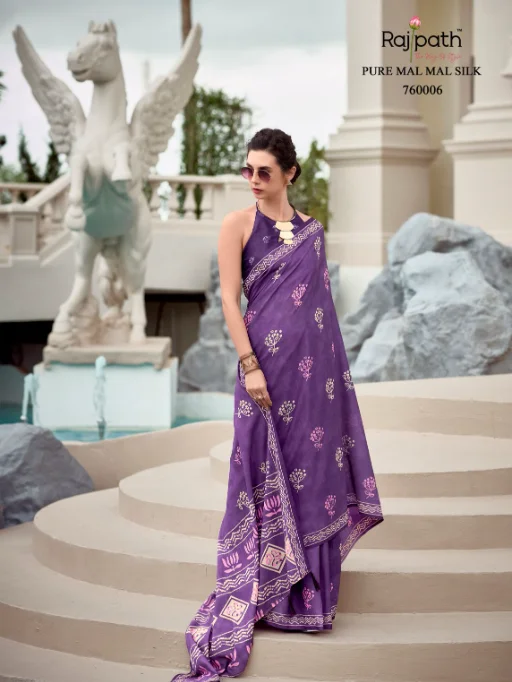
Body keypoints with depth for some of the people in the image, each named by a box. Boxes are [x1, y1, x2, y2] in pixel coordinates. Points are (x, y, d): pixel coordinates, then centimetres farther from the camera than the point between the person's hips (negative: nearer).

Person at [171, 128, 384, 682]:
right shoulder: (238, 224, 0)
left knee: (313, 468, 5)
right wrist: (249, 364, -15)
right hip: (268, 360, -4)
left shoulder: (311, 230, 12)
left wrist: (334, 362, 11)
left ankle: (310, 594, 16)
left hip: (315, 364, 4)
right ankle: (261, 594, 9)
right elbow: (229, 298, -6)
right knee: (269, 474, -1)